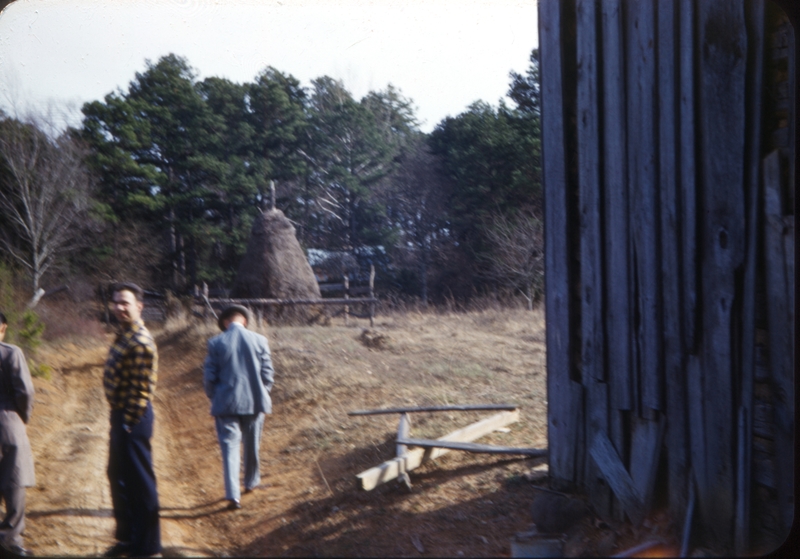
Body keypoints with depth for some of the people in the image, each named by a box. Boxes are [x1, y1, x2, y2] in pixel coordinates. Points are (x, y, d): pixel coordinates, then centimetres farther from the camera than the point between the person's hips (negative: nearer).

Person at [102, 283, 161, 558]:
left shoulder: (140, 341, -19)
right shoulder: (125, 335, 12)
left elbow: (143, 386, -21)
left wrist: (129, 421, -20)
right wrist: (118, 420, 17)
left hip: (133, 417, -10)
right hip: (120, 413, 10)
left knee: (140, 480, -1)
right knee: (119, 478, 19)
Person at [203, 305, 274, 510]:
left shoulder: (216, 343, -7)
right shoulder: (259, 341, -5)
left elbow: (209, 377, -2)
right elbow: (267, 374, -1)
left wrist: (214, 398, 13)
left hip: (226, 403, -2)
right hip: (254, 401, 2)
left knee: (230, 446, 1)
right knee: (252, 445, 20)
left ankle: (233, 496, -6)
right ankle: (251, 481, 39)